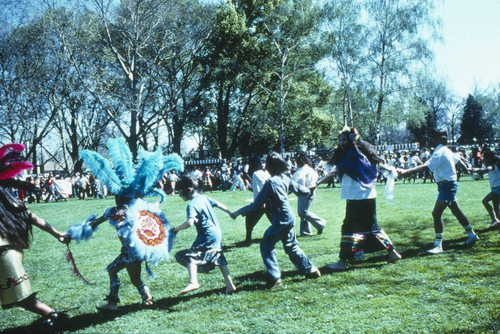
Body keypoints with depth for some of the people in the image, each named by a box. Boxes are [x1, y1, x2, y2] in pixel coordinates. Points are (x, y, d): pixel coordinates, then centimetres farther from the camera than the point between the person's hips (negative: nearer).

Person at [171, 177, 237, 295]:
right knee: (219, 259, 18)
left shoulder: (192, 205, -15)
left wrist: (176, 229, -17)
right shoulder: (204, 197, 9)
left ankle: (193, 282, -24)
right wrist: (230, 213, 31)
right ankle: (230, 285, 23)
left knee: (191, 255, -10)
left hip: (208, 235, -9)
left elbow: (190, 222, -28)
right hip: (217, 232, 9)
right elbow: (218, 204, 18)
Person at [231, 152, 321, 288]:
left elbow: (257, 204, -16)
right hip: (290, 217, 9)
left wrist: (238, 212, -10)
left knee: (266, 245, 1)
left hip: (281, 221, -9)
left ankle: (275, 277, -2)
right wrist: (309, 191, 41)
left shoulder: (270, 182, -17)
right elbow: (300, 190, 17)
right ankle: (310, 270, 28)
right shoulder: (285, 178, 5)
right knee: (291, 246, 21)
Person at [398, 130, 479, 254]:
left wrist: (406, 172, -42)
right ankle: (472, 235, 39)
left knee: (436, 213, -15)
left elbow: (425, 167, -33)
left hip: (447, 185, -10)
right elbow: (458, 160, 25)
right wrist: (467, 169, 46)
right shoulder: (446, 150, 9)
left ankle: (438, 245, -13)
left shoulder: (439, 153, -21)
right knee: (456, 211, 22)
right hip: (450, 184, 10)